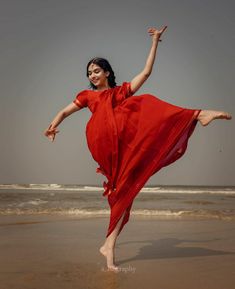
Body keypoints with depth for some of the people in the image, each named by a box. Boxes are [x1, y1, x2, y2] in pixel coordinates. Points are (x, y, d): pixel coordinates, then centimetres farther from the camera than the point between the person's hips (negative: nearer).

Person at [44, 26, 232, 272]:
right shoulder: (88, 95, 30)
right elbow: (65, 111, 34)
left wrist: (155, 42, 21)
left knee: (123, 192, -13)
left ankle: (109, 245, -9)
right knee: (142, 103, -17)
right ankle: (198, 114, -30)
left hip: (124, 142, 2)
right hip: (101, 139, -2)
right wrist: (53, 125, 16)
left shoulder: (123, 90, 30)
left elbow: (146, 72, 23)